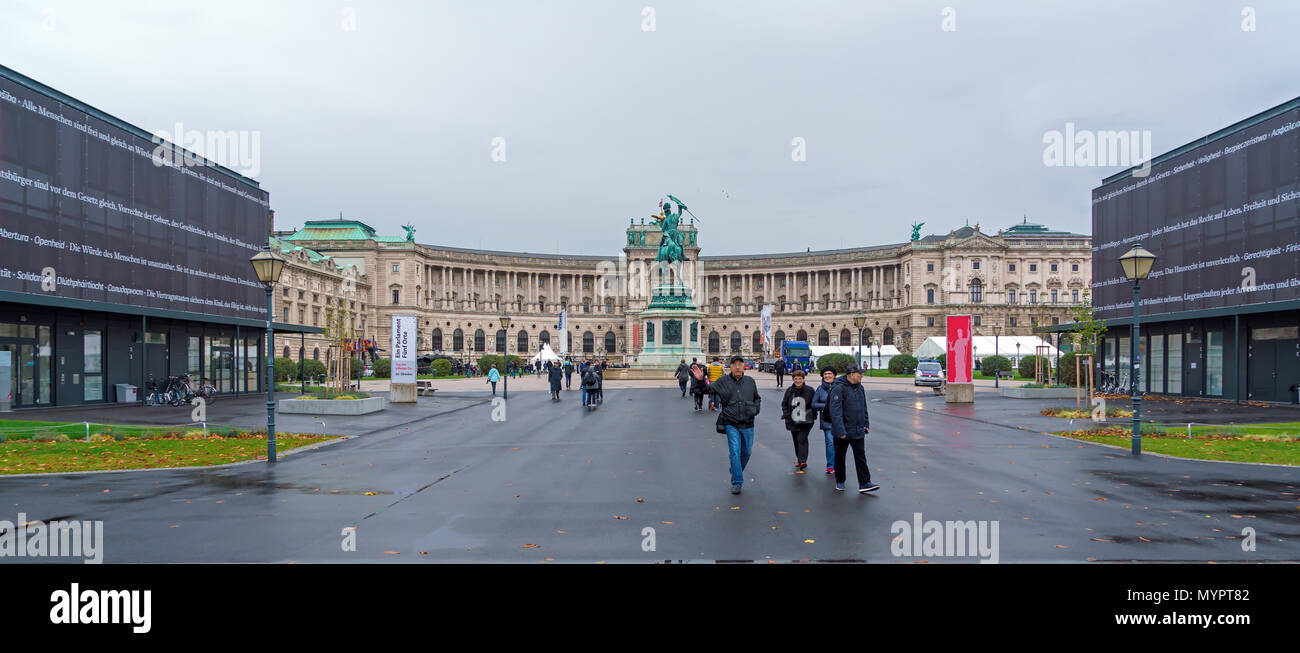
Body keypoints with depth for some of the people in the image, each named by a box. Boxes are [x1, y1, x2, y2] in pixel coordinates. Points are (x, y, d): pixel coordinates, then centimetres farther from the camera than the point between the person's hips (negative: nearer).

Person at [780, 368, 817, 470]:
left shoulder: (810, 390, -3)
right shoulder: (789, 391, 5)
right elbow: (784, 404, 13)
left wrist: (813, 417, -2)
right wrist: (786, 415, 1)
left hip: (806, 421, -4)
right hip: (793, 421, 4)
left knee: (802, 439, -16)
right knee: (796, 441, 12)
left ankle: (803, 460, -21)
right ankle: (798, 459, 26)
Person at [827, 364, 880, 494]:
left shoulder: (860, 388, 8)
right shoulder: (839, 389, -16)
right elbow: (835, 411, -20)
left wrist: (866, 424, 15)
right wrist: (840, 431, -23)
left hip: (858, 432, 6)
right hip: (843, 432, -5)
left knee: (861, 457, 0)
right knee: (840, 457, 9)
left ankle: (864, 484, -2)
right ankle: (839, 482, 23)